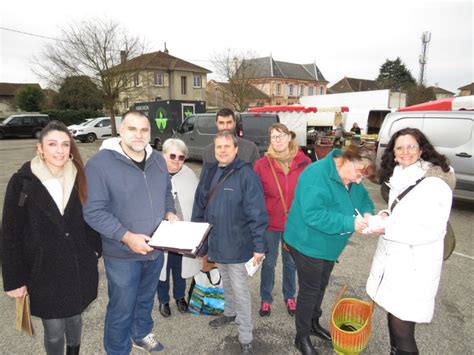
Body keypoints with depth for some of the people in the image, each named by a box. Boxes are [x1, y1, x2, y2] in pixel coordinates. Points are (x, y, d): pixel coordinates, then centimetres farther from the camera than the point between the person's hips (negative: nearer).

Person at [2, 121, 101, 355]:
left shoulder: (79, 178, -2)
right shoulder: (22, 182, -11)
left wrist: (95, 249, 1)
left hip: (79, 267, 3)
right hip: (43, 271, -2)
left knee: (74, 318, 22)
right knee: (53, 330, 10)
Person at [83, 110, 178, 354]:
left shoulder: (158, 160, 2)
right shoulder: (100, 162, -19)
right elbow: (94, 212, -20)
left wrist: (169, 212, -5)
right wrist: (127, 237, -27)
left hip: (155, 249, 6)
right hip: (122, 254, -6)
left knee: (146, 299, 27)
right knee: (122, 309, 12)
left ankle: (142, 334, 53)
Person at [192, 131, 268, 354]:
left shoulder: (246, 174, -18)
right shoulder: (209, 172, 2)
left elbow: (256, 212, -19)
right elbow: (200, 206, 9)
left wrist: (258, 245, -20)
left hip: (236, 243, -6)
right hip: (215, 241, 6)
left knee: (240, 290, 5)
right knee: (226, 283, 26)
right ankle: (230, 313, 50)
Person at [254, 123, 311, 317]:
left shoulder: (304, 162, -8)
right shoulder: (262, 164, -10)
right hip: (269, 223, -1)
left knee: (291, 262, 20)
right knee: (269, 262, 15)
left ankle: (289, 296, 42)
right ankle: (266, 299, 36)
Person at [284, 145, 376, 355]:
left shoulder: (350, 177, -2)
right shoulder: (316, 175, -29)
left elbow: (363, 197, 11)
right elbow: (313, 214, -35)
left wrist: (366, 212, -12)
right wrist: (350, 223, -36)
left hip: (328, 245, 9)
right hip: (308, 243, -8)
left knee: (320, 287, 24)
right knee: (309, 290, 6)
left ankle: (314, 323, 47)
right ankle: (302, 337, 27)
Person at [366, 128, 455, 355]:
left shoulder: (435, 183, -16)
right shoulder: (400, 178, 8)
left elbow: (431, 231, -21)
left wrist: (385, 227, -24)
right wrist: (385, 217, 1)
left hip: (415, 266, -7)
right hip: (392, 259, 7)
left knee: (402, 330, 0)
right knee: (393, 320, 19)